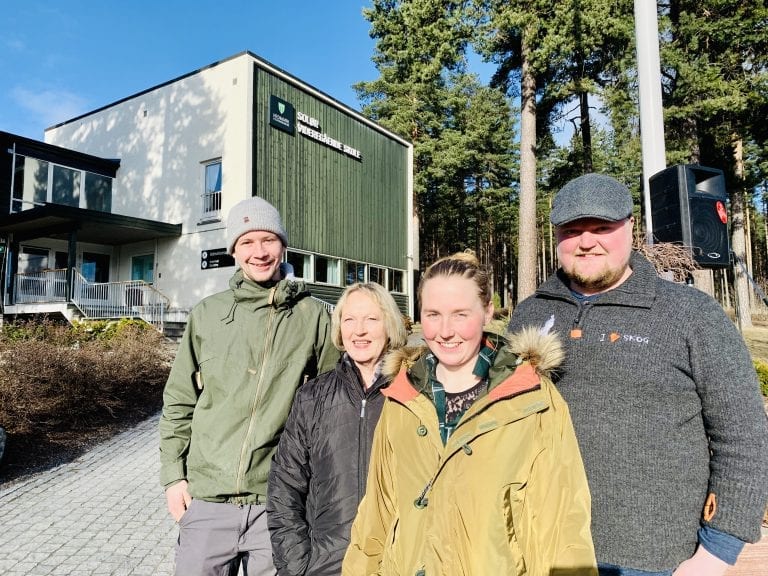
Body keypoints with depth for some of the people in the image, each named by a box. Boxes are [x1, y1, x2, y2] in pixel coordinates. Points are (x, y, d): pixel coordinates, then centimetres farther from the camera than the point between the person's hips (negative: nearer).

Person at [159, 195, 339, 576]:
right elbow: (179, 402, 8)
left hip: (280, 501, -1)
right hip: (205, 497, 2)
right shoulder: (206, 314, 2)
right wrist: (173, 474, 3)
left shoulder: (313, 317, -3)